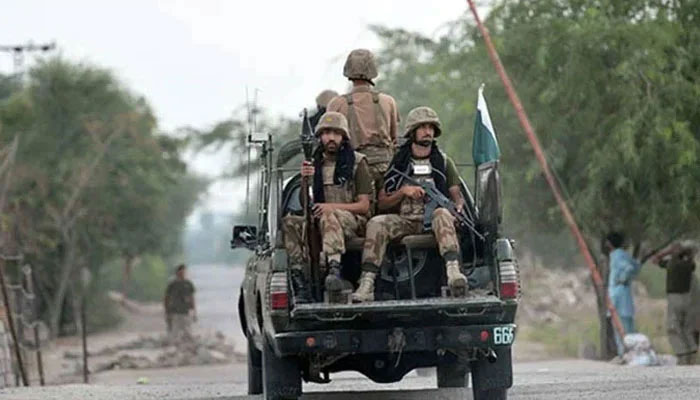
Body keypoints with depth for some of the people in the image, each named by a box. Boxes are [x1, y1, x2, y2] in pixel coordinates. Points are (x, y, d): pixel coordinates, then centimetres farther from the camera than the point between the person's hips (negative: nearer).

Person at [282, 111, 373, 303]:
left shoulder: (357, 162, 4)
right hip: (319, 221, 4)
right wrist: (304, 181, -9)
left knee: (329, 217, -38)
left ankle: (335, 270, -59)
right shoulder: (314, 164, 15)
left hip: (352, 221, -4)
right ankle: (300, 285, -33)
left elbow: (364, 206, -1)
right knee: (290, 222, -24)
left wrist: (333, 207, -16)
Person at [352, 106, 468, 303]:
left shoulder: (443, 163, 16)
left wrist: (458, 210, -8)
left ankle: (453, 270, -57)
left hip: (432, 220, -1)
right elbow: (382, 203, 11)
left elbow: (457, 196, 15)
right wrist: (403, 192, -7)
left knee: (442, 214, -36)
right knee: (376, 223, -28)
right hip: (405, 220, 1)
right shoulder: (398, 164, 14)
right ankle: (367, 284, -38)